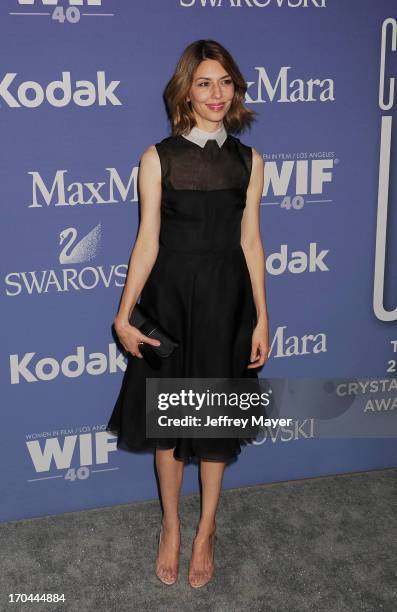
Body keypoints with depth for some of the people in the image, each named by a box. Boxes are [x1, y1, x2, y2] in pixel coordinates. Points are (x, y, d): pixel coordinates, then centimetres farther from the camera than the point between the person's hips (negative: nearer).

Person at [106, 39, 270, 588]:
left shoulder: (248, 160, 2)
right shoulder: (158, 158, -3)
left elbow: (250, 241, 2)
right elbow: (147, 241, -5)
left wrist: (262, 318, 0)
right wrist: (124, 316, -10)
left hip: (226, 297, 1)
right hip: (169, 295, -1)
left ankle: (206, 531, 30)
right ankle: (171, 525, 32)